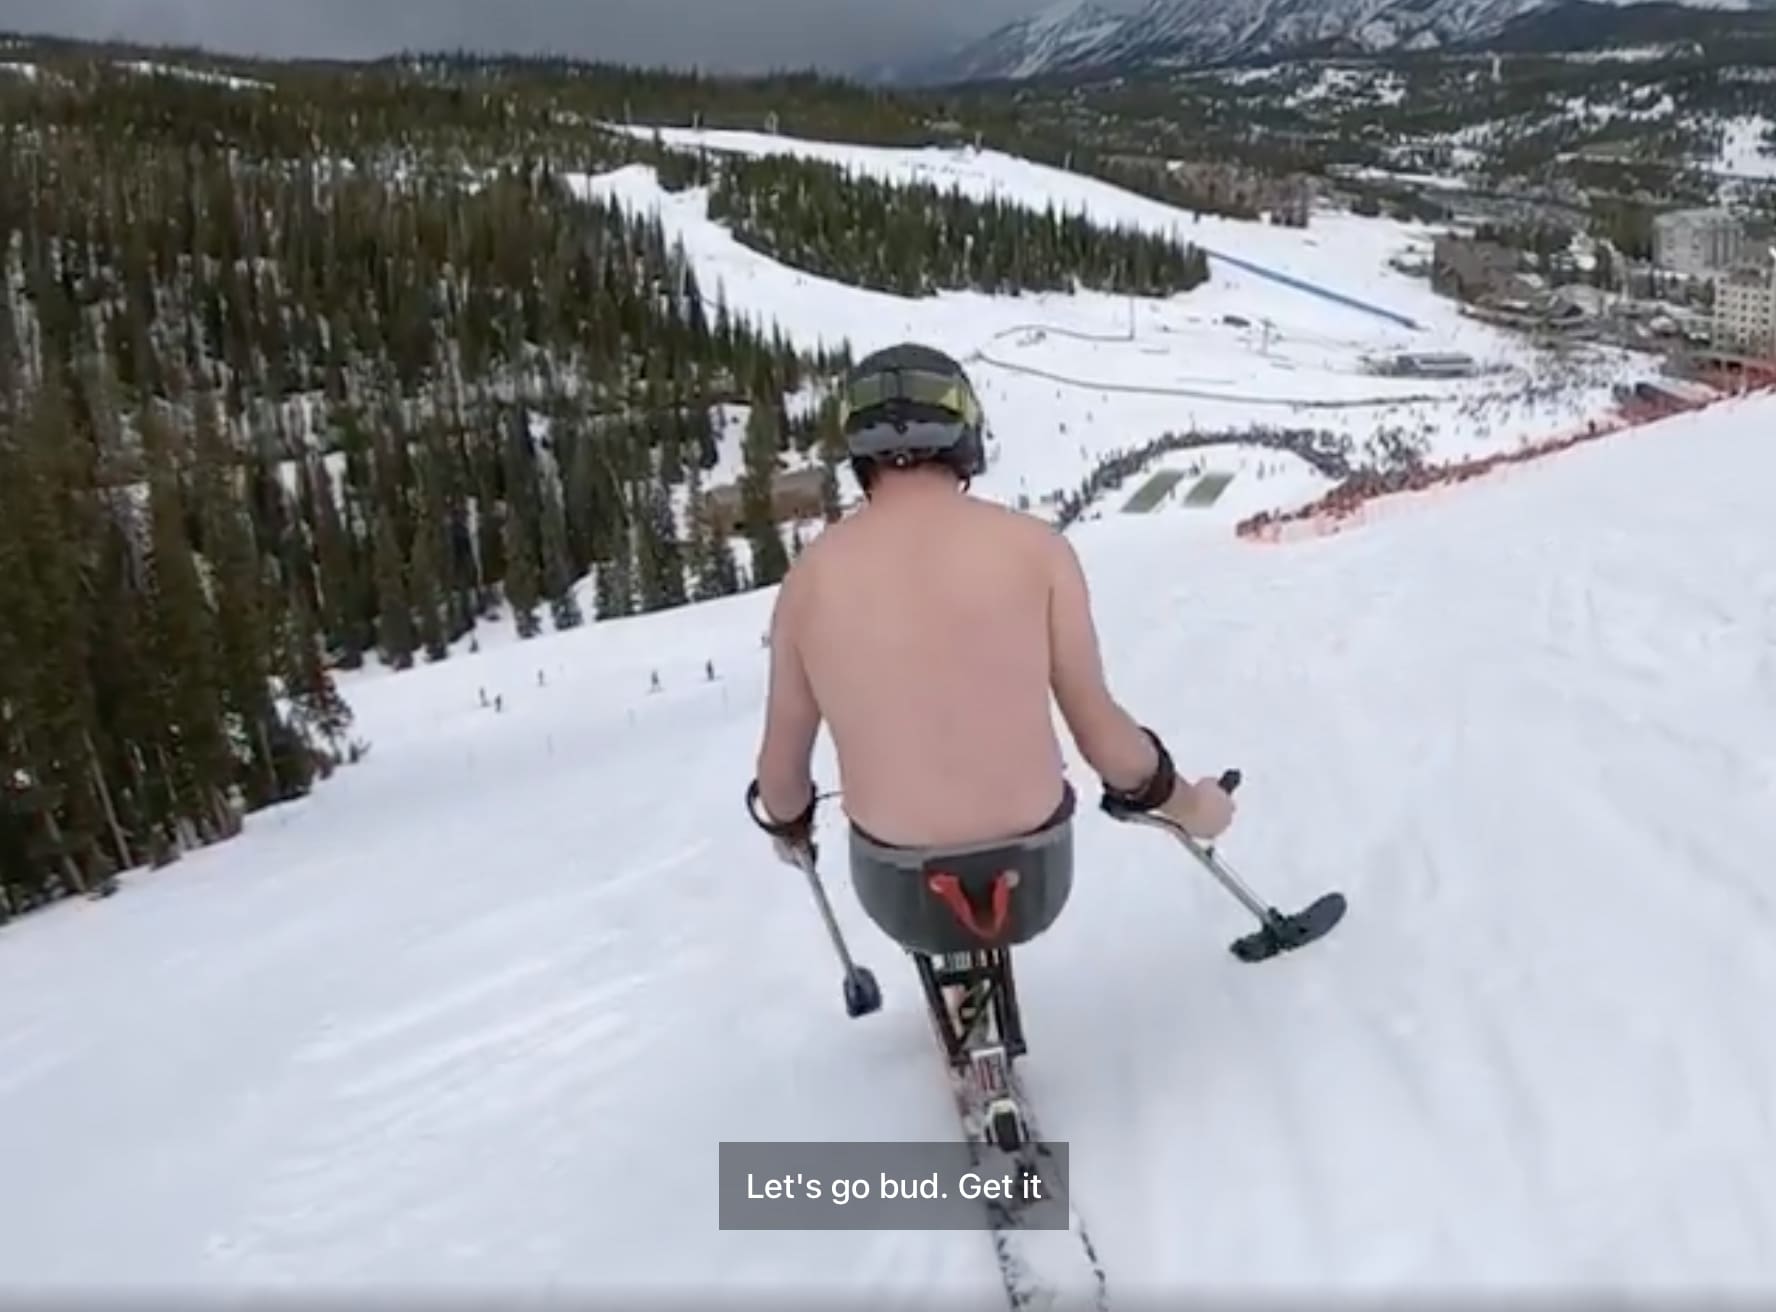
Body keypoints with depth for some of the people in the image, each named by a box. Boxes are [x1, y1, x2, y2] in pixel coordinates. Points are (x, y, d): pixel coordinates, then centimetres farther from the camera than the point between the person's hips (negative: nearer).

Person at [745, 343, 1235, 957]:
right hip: (1033, 881, 0)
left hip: (899, 893, 1)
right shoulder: (1033, 545, -11)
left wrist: (787, 828, 27)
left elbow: (781, 773, 3)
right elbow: (1101, 734, -6)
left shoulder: (809, 575, -6)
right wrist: (1188, 803, 14)